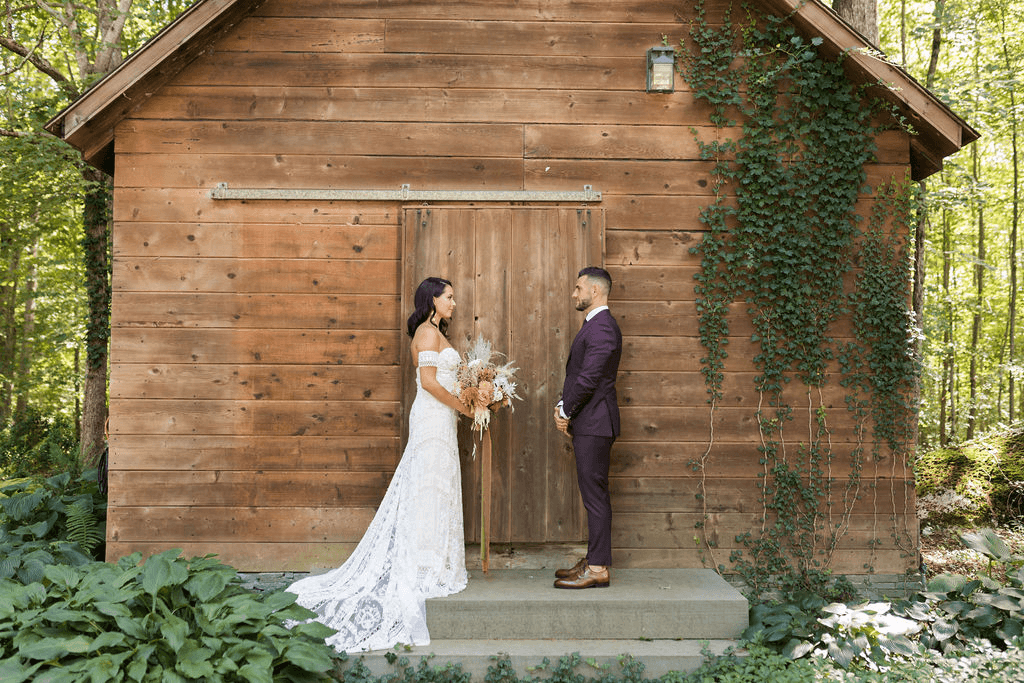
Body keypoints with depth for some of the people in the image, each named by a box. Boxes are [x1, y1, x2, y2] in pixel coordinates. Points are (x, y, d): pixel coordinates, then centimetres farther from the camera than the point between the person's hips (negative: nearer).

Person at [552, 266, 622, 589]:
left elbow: (588, 379, -21)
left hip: (594, 423, -11)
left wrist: (565, 412, -9)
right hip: (587, 423, 11)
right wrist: (563, 406, 7)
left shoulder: (602, 327, -16)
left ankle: (598, 570, 0)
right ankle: (594, 560, 22)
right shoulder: (594, 325, 19)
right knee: (593, 494, 14)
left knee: (595, 494, -6)